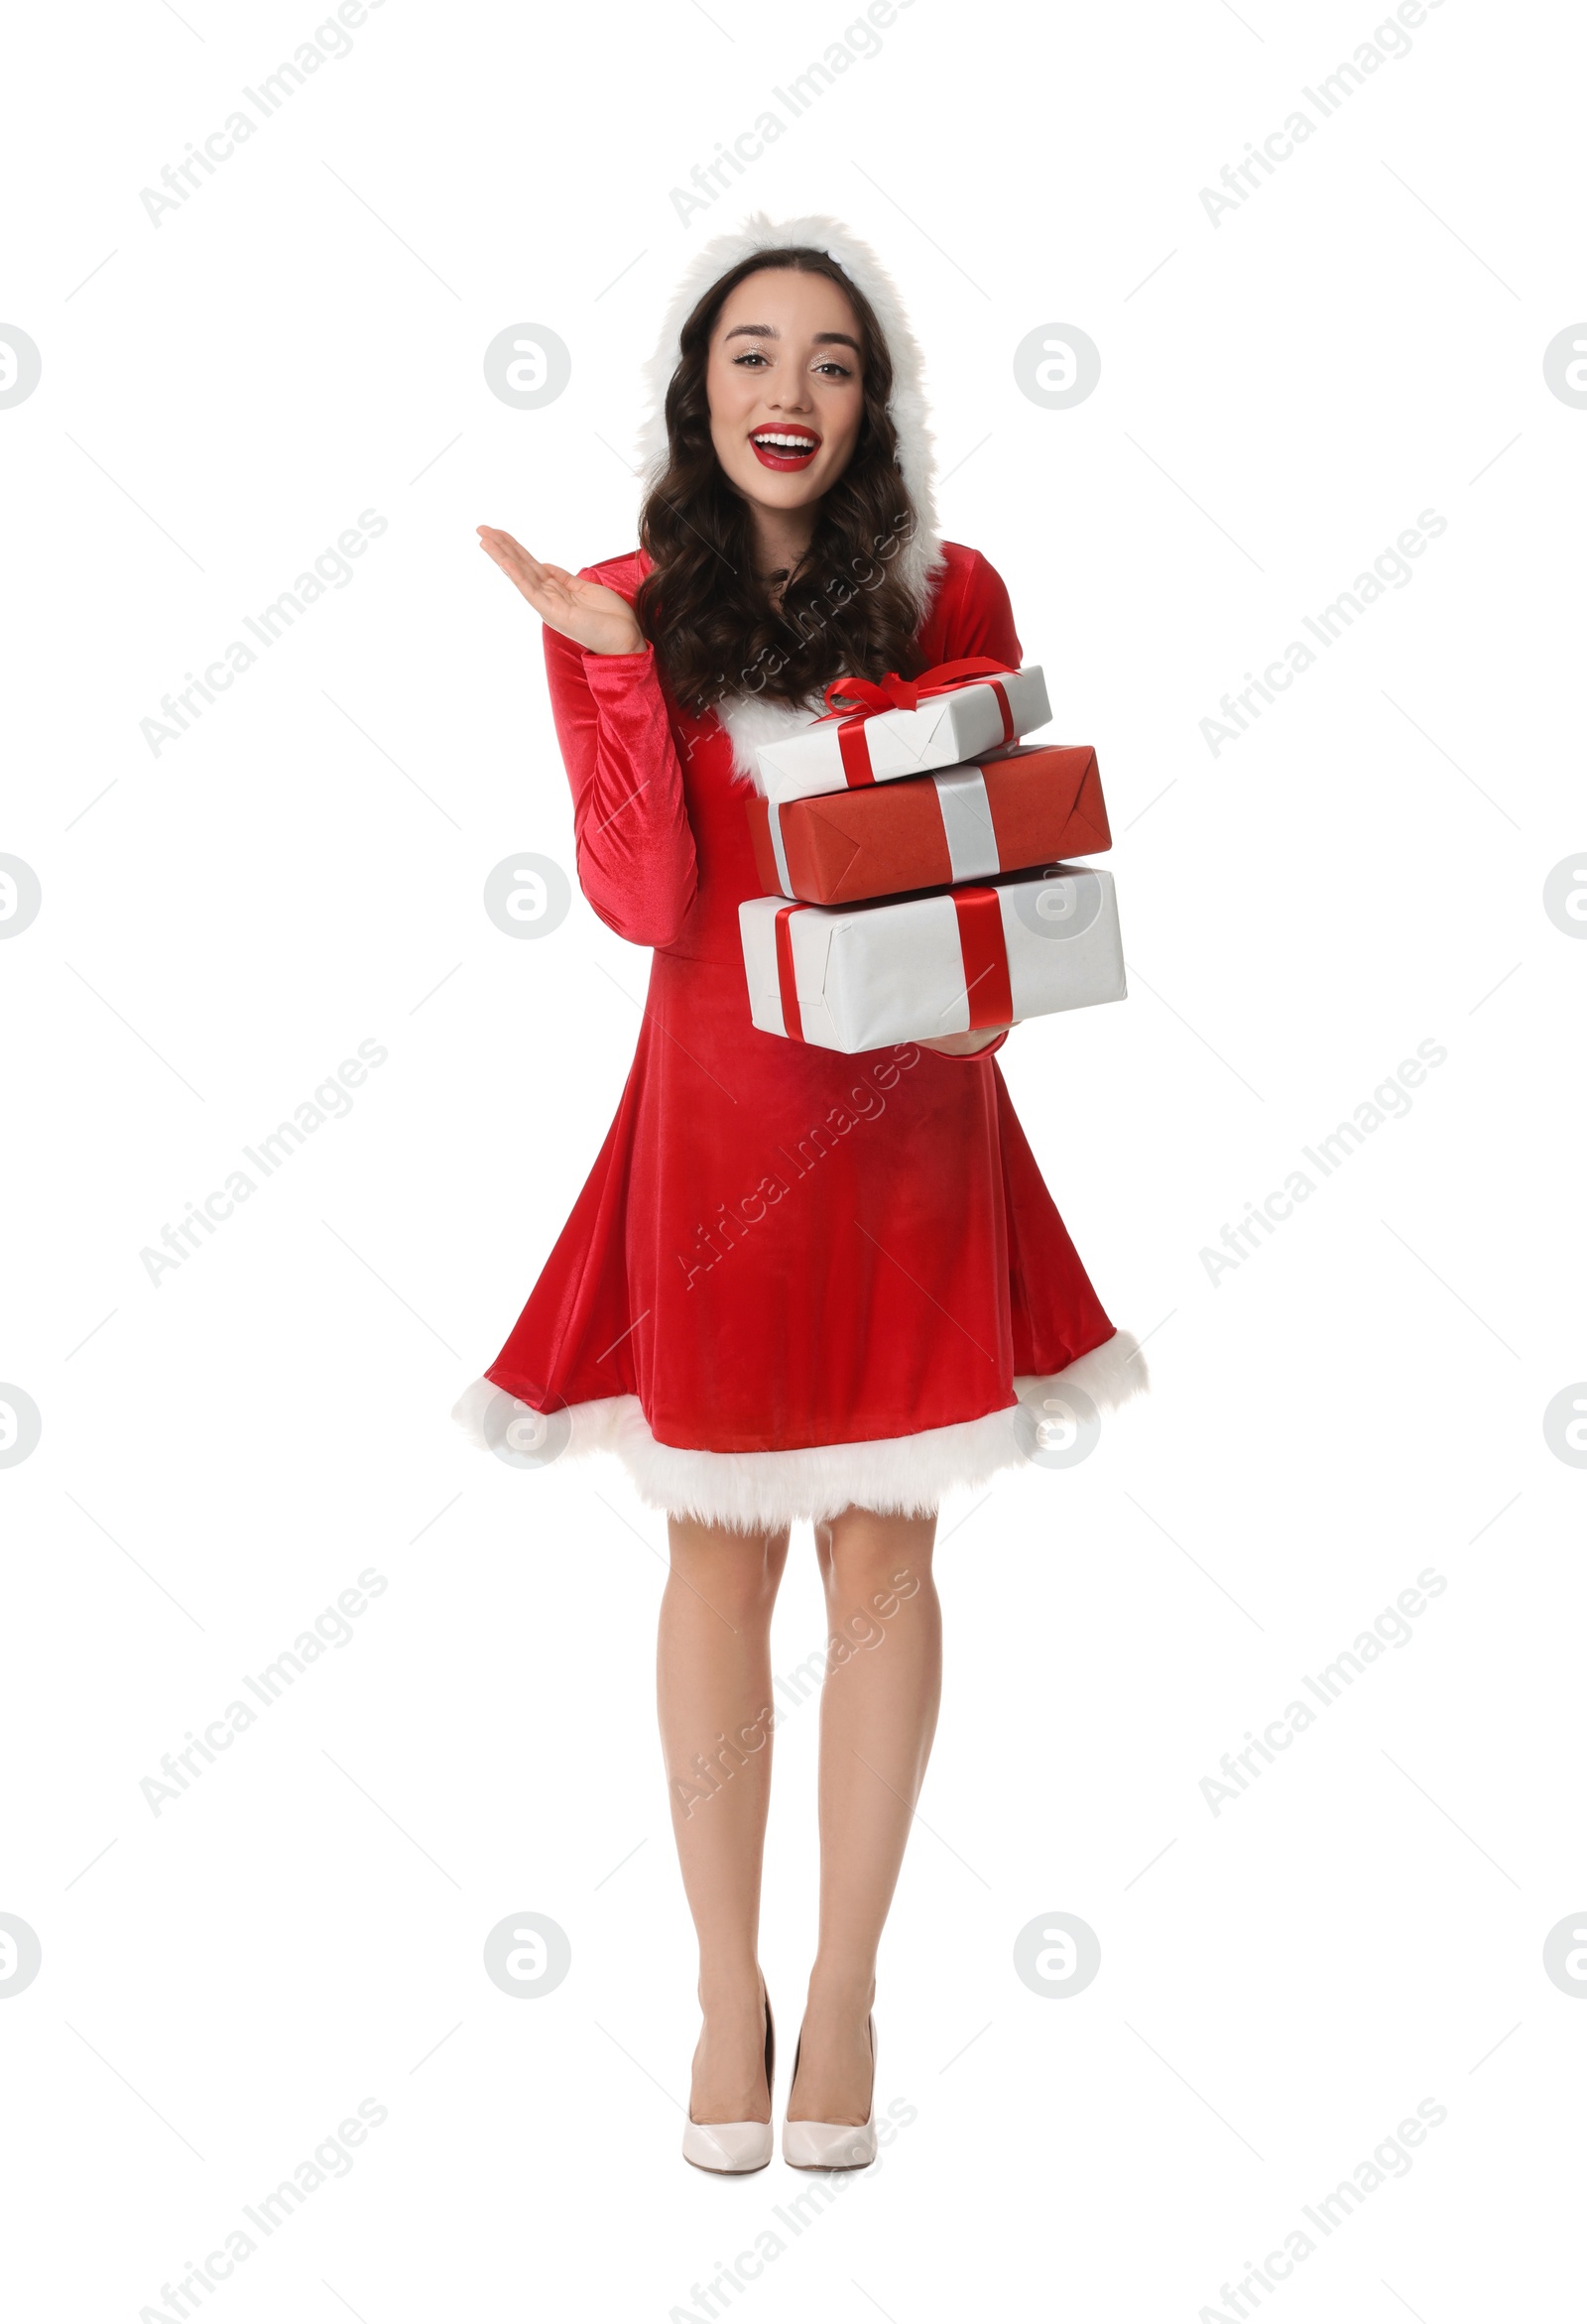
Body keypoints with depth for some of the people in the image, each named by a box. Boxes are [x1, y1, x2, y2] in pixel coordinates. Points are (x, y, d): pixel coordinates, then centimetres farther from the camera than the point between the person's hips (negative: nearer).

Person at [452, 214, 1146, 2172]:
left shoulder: (948, 599, 2)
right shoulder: (623, 611, 1)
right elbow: (646, 899, -9)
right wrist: (612, 655, -15)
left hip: (909, 1123, 0)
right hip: (718, 1116, 0)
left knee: (883, 1556, 6)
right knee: (718, 1553, 7)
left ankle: (846, 1991, 20)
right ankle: (728, 1993, 21)